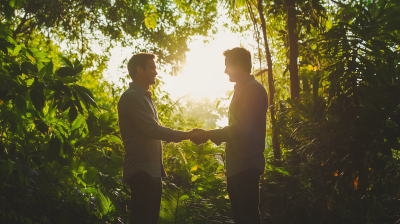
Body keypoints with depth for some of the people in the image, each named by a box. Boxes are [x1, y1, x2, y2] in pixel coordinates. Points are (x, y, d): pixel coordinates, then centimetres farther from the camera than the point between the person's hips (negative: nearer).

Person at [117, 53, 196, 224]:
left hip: (152, 171, 10)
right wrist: (186, 135, -14)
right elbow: (152, 130, -20)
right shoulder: (132, 97, -14)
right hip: (141, 173, -10)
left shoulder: (145, 97, 18)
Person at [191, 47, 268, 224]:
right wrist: (212, 135, 13)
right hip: (237, 166, 10)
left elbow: (240, 128, -22)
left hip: (246, 166, -10)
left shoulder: (253, 90, -14)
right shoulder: (241, 90, 17)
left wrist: (209, 135, -15)